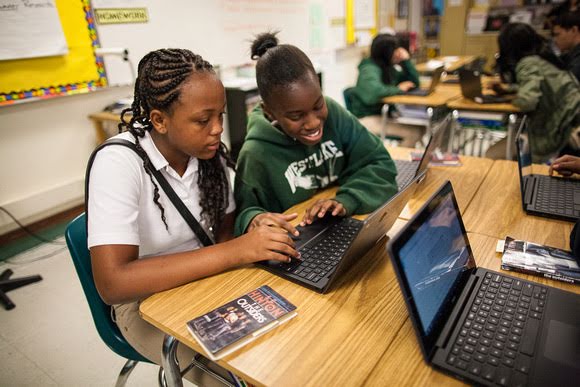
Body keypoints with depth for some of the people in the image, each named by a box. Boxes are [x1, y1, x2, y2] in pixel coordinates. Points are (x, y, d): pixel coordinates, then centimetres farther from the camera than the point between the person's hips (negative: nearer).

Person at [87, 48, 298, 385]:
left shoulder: (209, 151, -9)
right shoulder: (119, 163, -24)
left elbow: (225, 230, 3)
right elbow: (113, 283, -32)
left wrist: (255, 236, -20)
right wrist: (233, 252, -37)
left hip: (208, 280, 5)